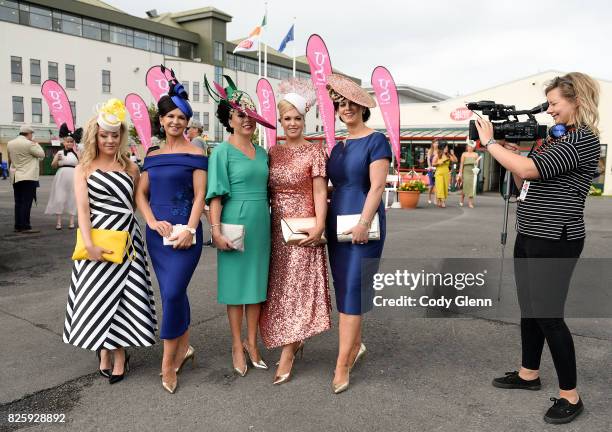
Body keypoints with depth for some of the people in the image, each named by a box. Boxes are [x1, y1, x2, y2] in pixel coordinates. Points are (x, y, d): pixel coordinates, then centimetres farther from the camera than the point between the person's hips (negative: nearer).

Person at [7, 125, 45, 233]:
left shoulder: (10, 143, 10)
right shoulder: (29, 144, -13)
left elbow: (9, 160, 18)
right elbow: (41, 154, -5)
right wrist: (36, 144, 6)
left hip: (15, 177, 7)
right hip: (28, 177, -7)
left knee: (18, 202, 11)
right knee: (26, 202, -7)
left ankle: (18, 226, 13)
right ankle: (25, 227, -9)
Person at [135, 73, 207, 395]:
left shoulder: (195, 154, -2)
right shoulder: (152, 157, 12)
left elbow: (200, 196, -8)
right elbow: (141, 193, 11)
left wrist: (190, 229, -18)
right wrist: (153, 221, -5)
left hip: (184, 231, -5)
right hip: (157, 232, 5)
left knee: (172, 293, -9)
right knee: (173, 293, 12)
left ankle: (168, 363, 3)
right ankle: (184, 347, 27)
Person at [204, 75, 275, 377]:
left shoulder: (262, 152, 12)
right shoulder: (222, 151, -4)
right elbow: (216, 194, -9)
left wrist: (271, 222, 11)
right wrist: (216, 229, -17)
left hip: (261, 224, 5)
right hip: (235, 222, -5)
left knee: (257, 283, 10)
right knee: (235, 284, 5)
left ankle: (251, 342, 24)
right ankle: (237, 346, 18)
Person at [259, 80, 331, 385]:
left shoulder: (314, 151, -4)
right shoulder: (273, 152, 10)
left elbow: (320, 191, -8)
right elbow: (267, 190, 11)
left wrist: (319, 225, -18)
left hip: (302, 227, -5)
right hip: (276, 227, 5)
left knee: (296, 287, -2)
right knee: (279, 287, 10)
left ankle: (287, 355, 4)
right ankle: (296, 340, 29)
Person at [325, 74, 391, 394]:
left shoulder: (376, 140, -5)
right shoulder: (337, 145, 14)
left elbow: (377, 186, -14)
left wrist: (364, 222, -24)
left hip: (363, 225, -7)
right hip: (336, 223, 7)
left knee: (352, 291, -6)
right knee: (344, 291, 13)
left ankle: (342, 366, -1)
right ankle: (356, 345, 31)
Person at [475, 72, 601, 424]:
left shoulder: (583, 139, -15)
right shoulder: (558, 138, 15)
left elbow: (529, 170, -27)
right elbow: (526, 184, 17)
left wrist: (490, 143, -15)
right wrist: (511, 149, 5)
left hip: (555, 241, -9)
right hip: (530, 236, 9)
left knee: (548, 315, -2)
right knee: (529, 309, 17)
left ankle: (571, 396, 13)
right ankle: (529, 373, 34)